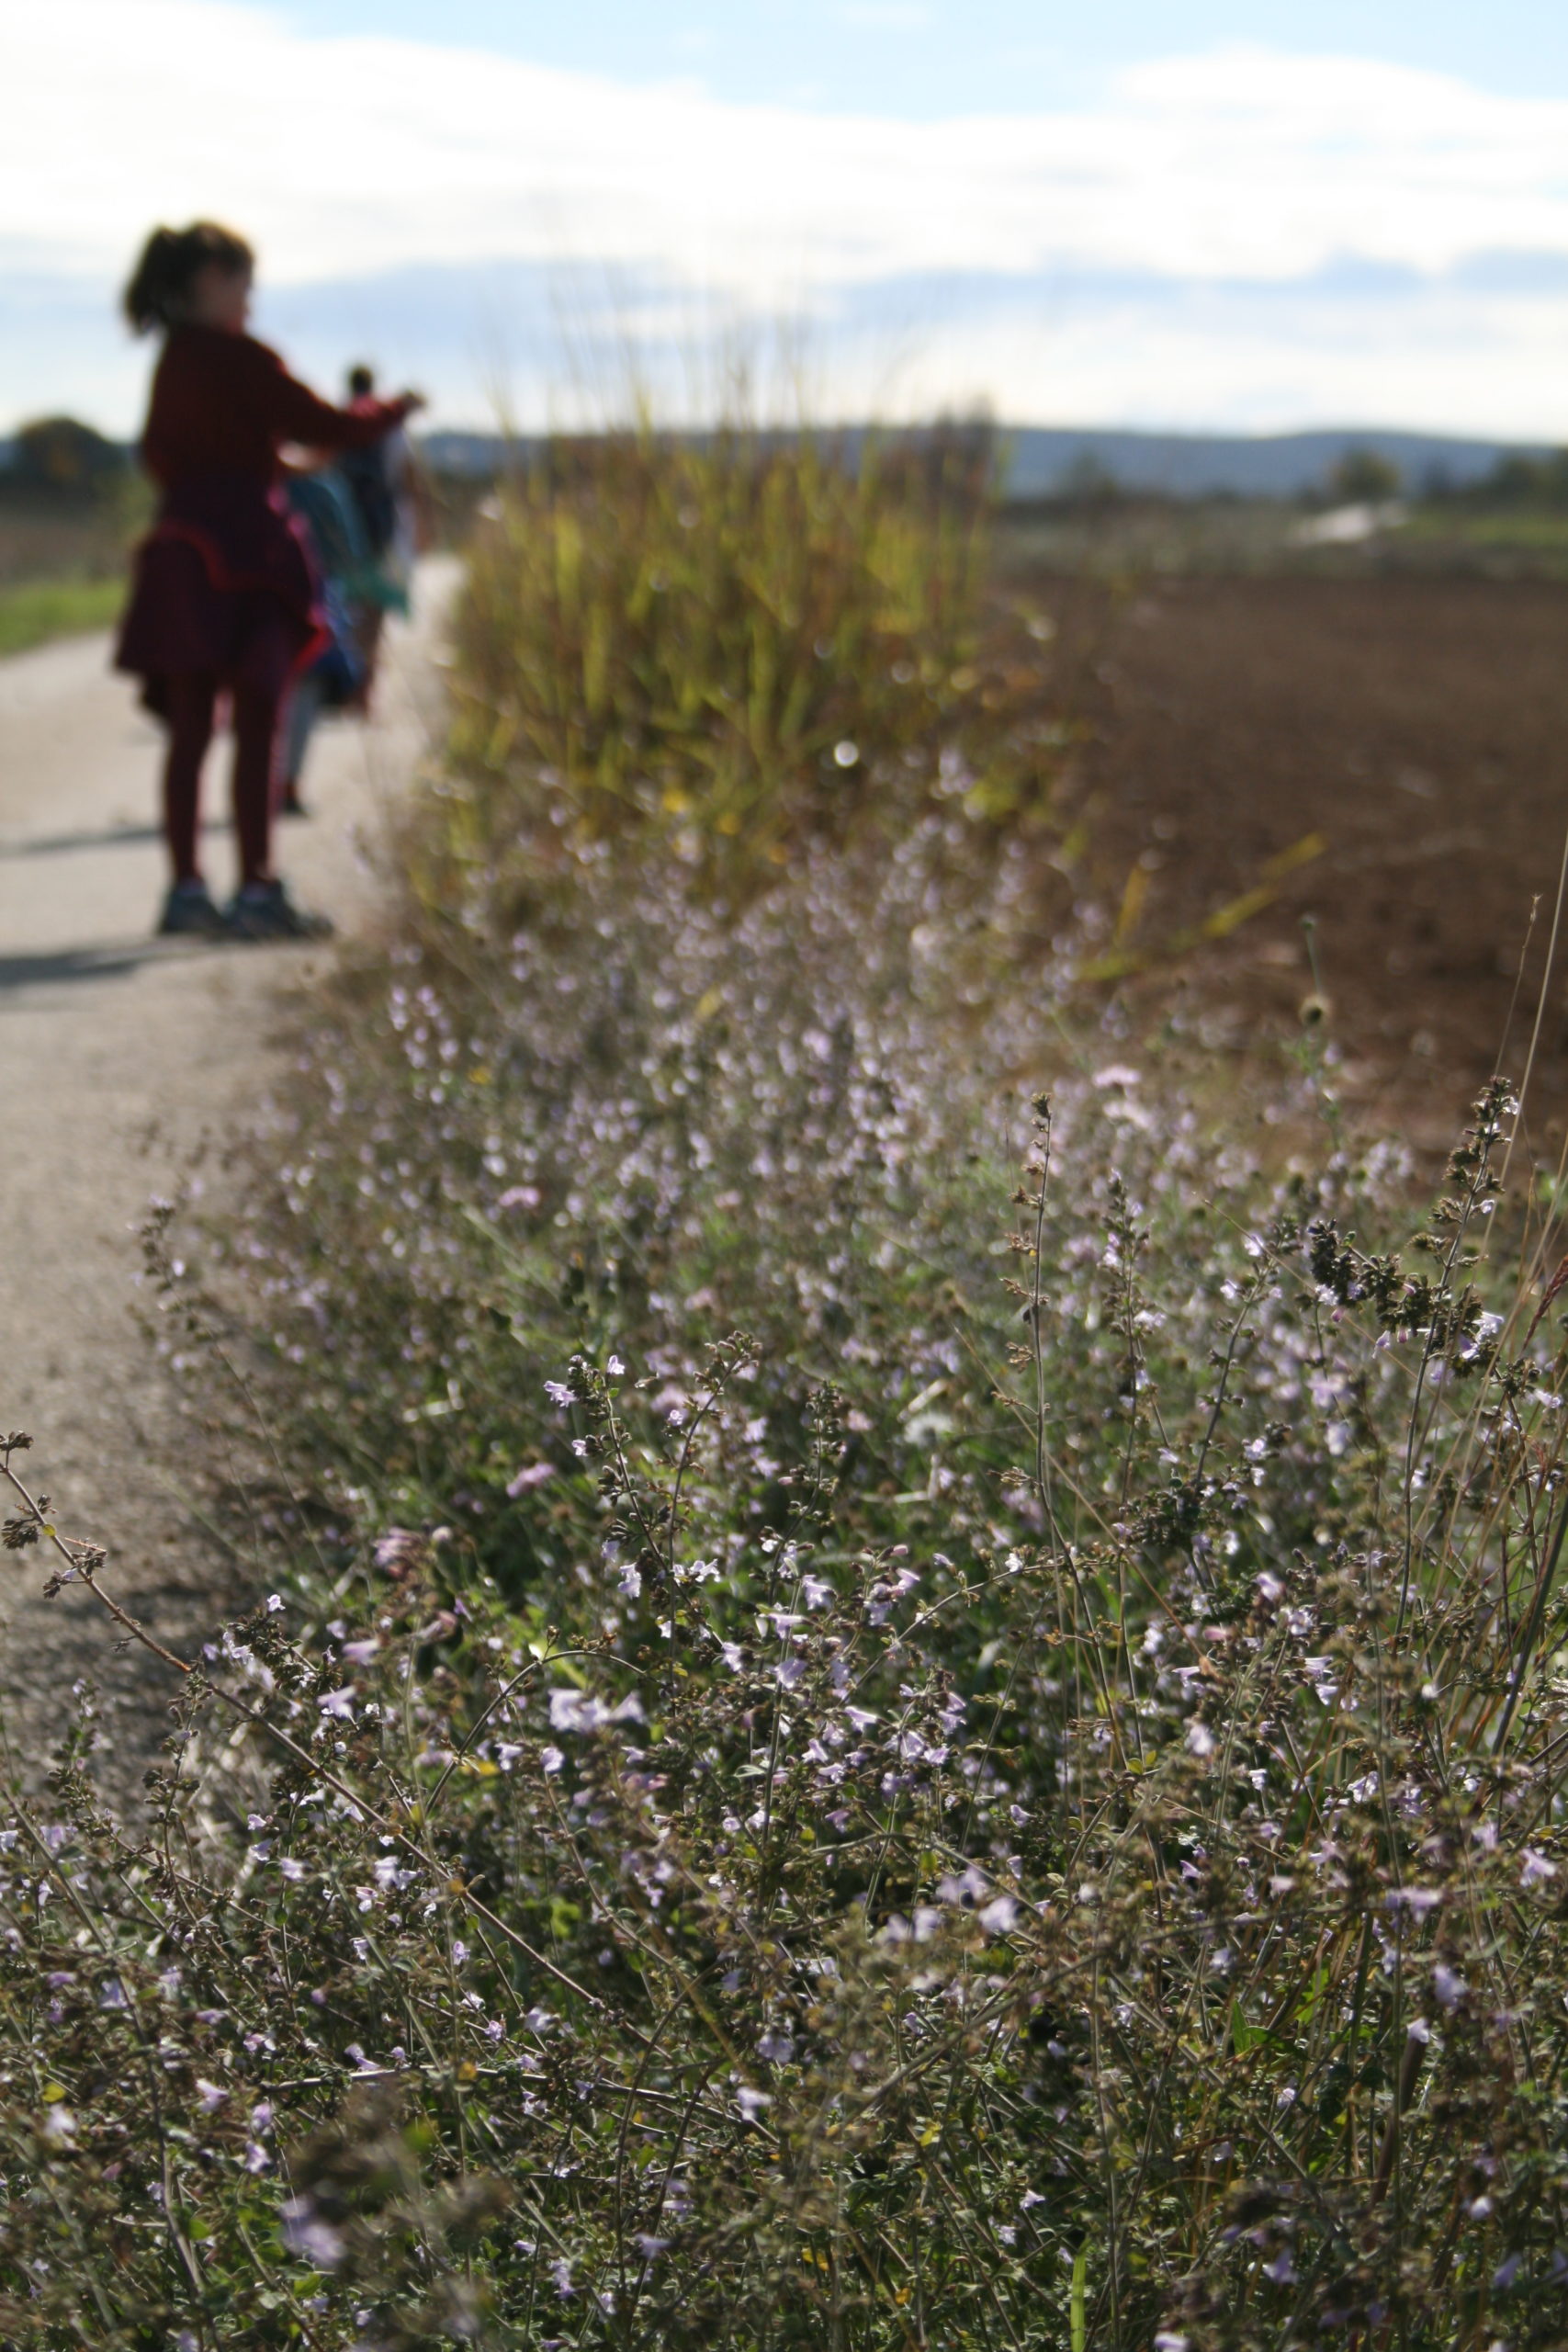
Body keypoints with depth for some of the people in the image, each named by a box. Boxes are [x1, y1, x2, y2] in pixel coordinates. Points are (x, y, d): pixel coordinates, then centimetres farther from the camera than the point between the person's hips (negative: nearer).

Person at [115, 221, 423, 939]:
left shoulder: (171, 362, 14)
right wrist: (394, 410, 9)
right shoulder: (239, 358, -10)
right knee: (255, 729, -6)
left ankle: (185, 888, 12)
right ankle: (255, 891, -6)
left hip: (181, 549, 8)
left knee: (190, 730, 9)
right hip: (243, 548, -8)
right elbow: (327, 426, -9)